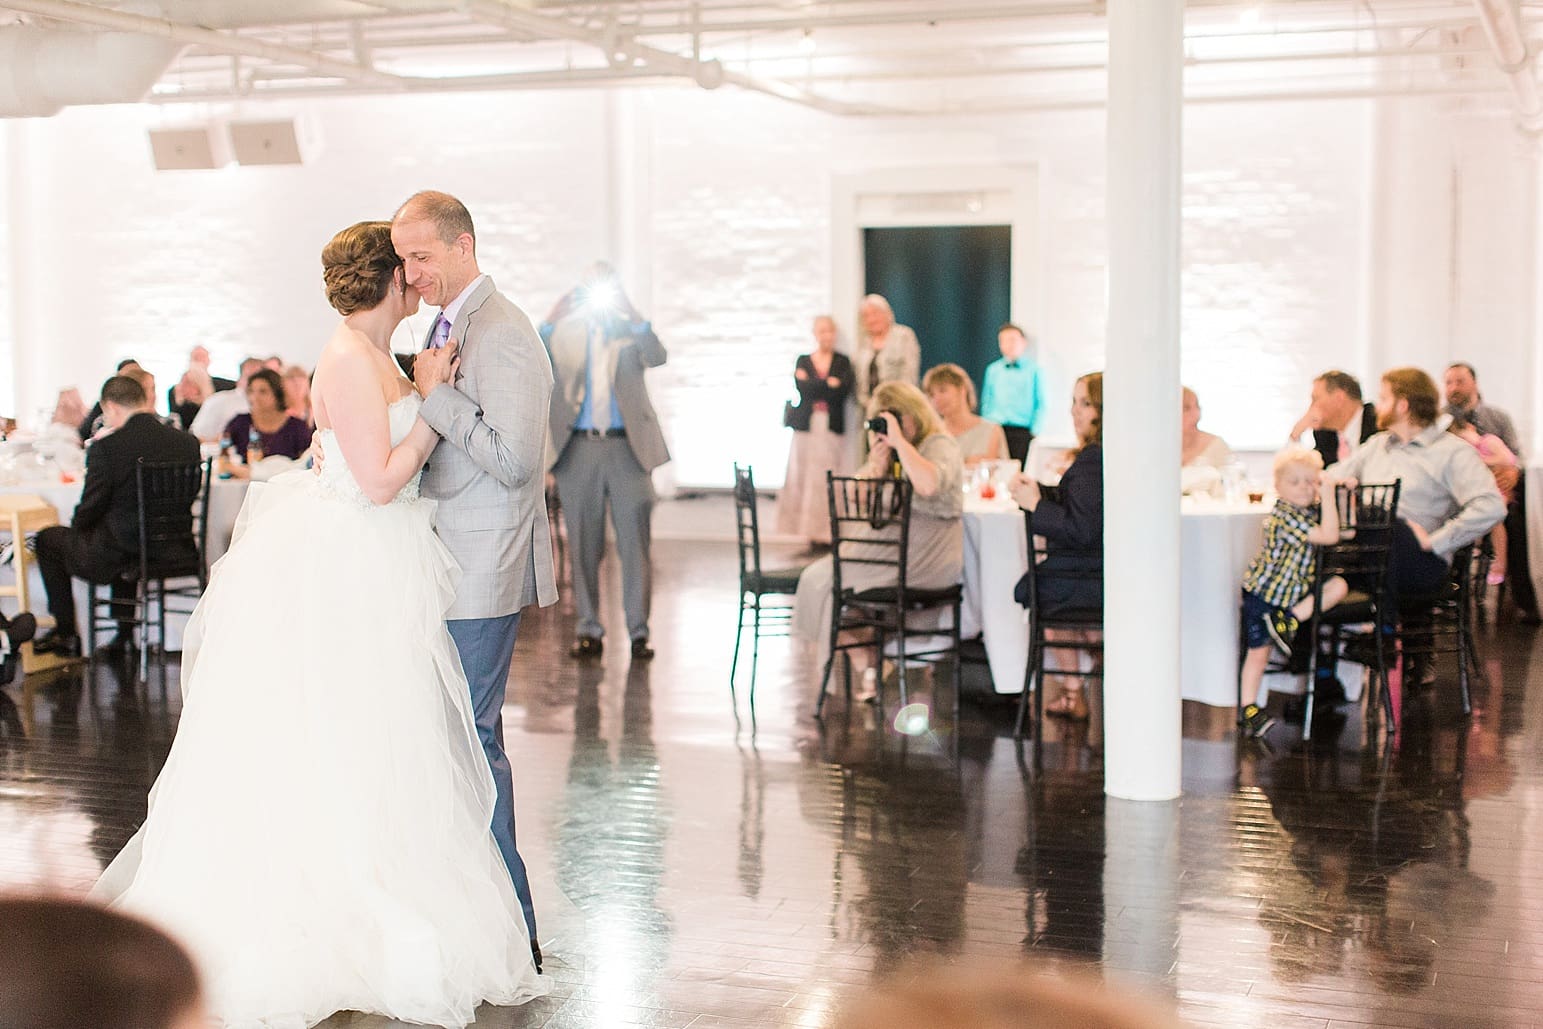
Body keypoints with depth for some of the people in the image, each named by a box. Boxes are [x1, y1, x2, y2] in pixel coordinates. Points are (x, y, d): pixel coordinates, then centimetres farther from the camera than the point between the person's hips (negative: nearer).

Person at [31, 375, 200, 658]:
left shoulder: (106, 447, -17)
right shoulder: (188, 442, -3)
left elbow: (87, 514, -11)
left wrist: (76, 526, 13)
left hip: (117, 557, -5)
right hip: (175, 552, 5)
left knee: (48, 539, 22)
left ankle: (65, 633, 29)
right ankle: (124, 632, 43)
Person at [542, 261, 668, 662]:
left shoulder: (631, 332, 9)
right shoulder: (564, 334, 10)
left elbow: (657, 357, -10)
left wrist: (633, 315, -18)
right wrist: (551, 322, -14)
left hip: (627, 448, -1)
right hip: (578, 449, 1)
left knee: (635, 541, -3)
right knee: (584, 546, 5)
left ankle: (638, 631, 2)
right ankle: (589, 631, 12)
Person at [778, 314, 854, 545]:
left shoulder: (843, 362, 11)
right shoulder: (803, 361, 13)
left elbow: (844, 390, -5)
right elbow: (802, 388, -4)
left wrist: (814, 388, -5)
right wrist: (829, 384, -6)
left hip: (832, 428, -1)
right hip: (806, 426, 1)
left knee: (829, 479, -9)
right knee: (804, 477, -4)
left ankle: (827, 530, -8)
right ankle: (810, 528, -2)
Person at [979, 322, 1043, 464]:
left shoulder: (1033, 370, 3)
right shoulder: (992, 370, 11)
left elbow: (1041, 404, 2)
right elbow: (985, 401, 15)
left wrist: (1034, 431, -6)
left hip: (1022, 431, -2)